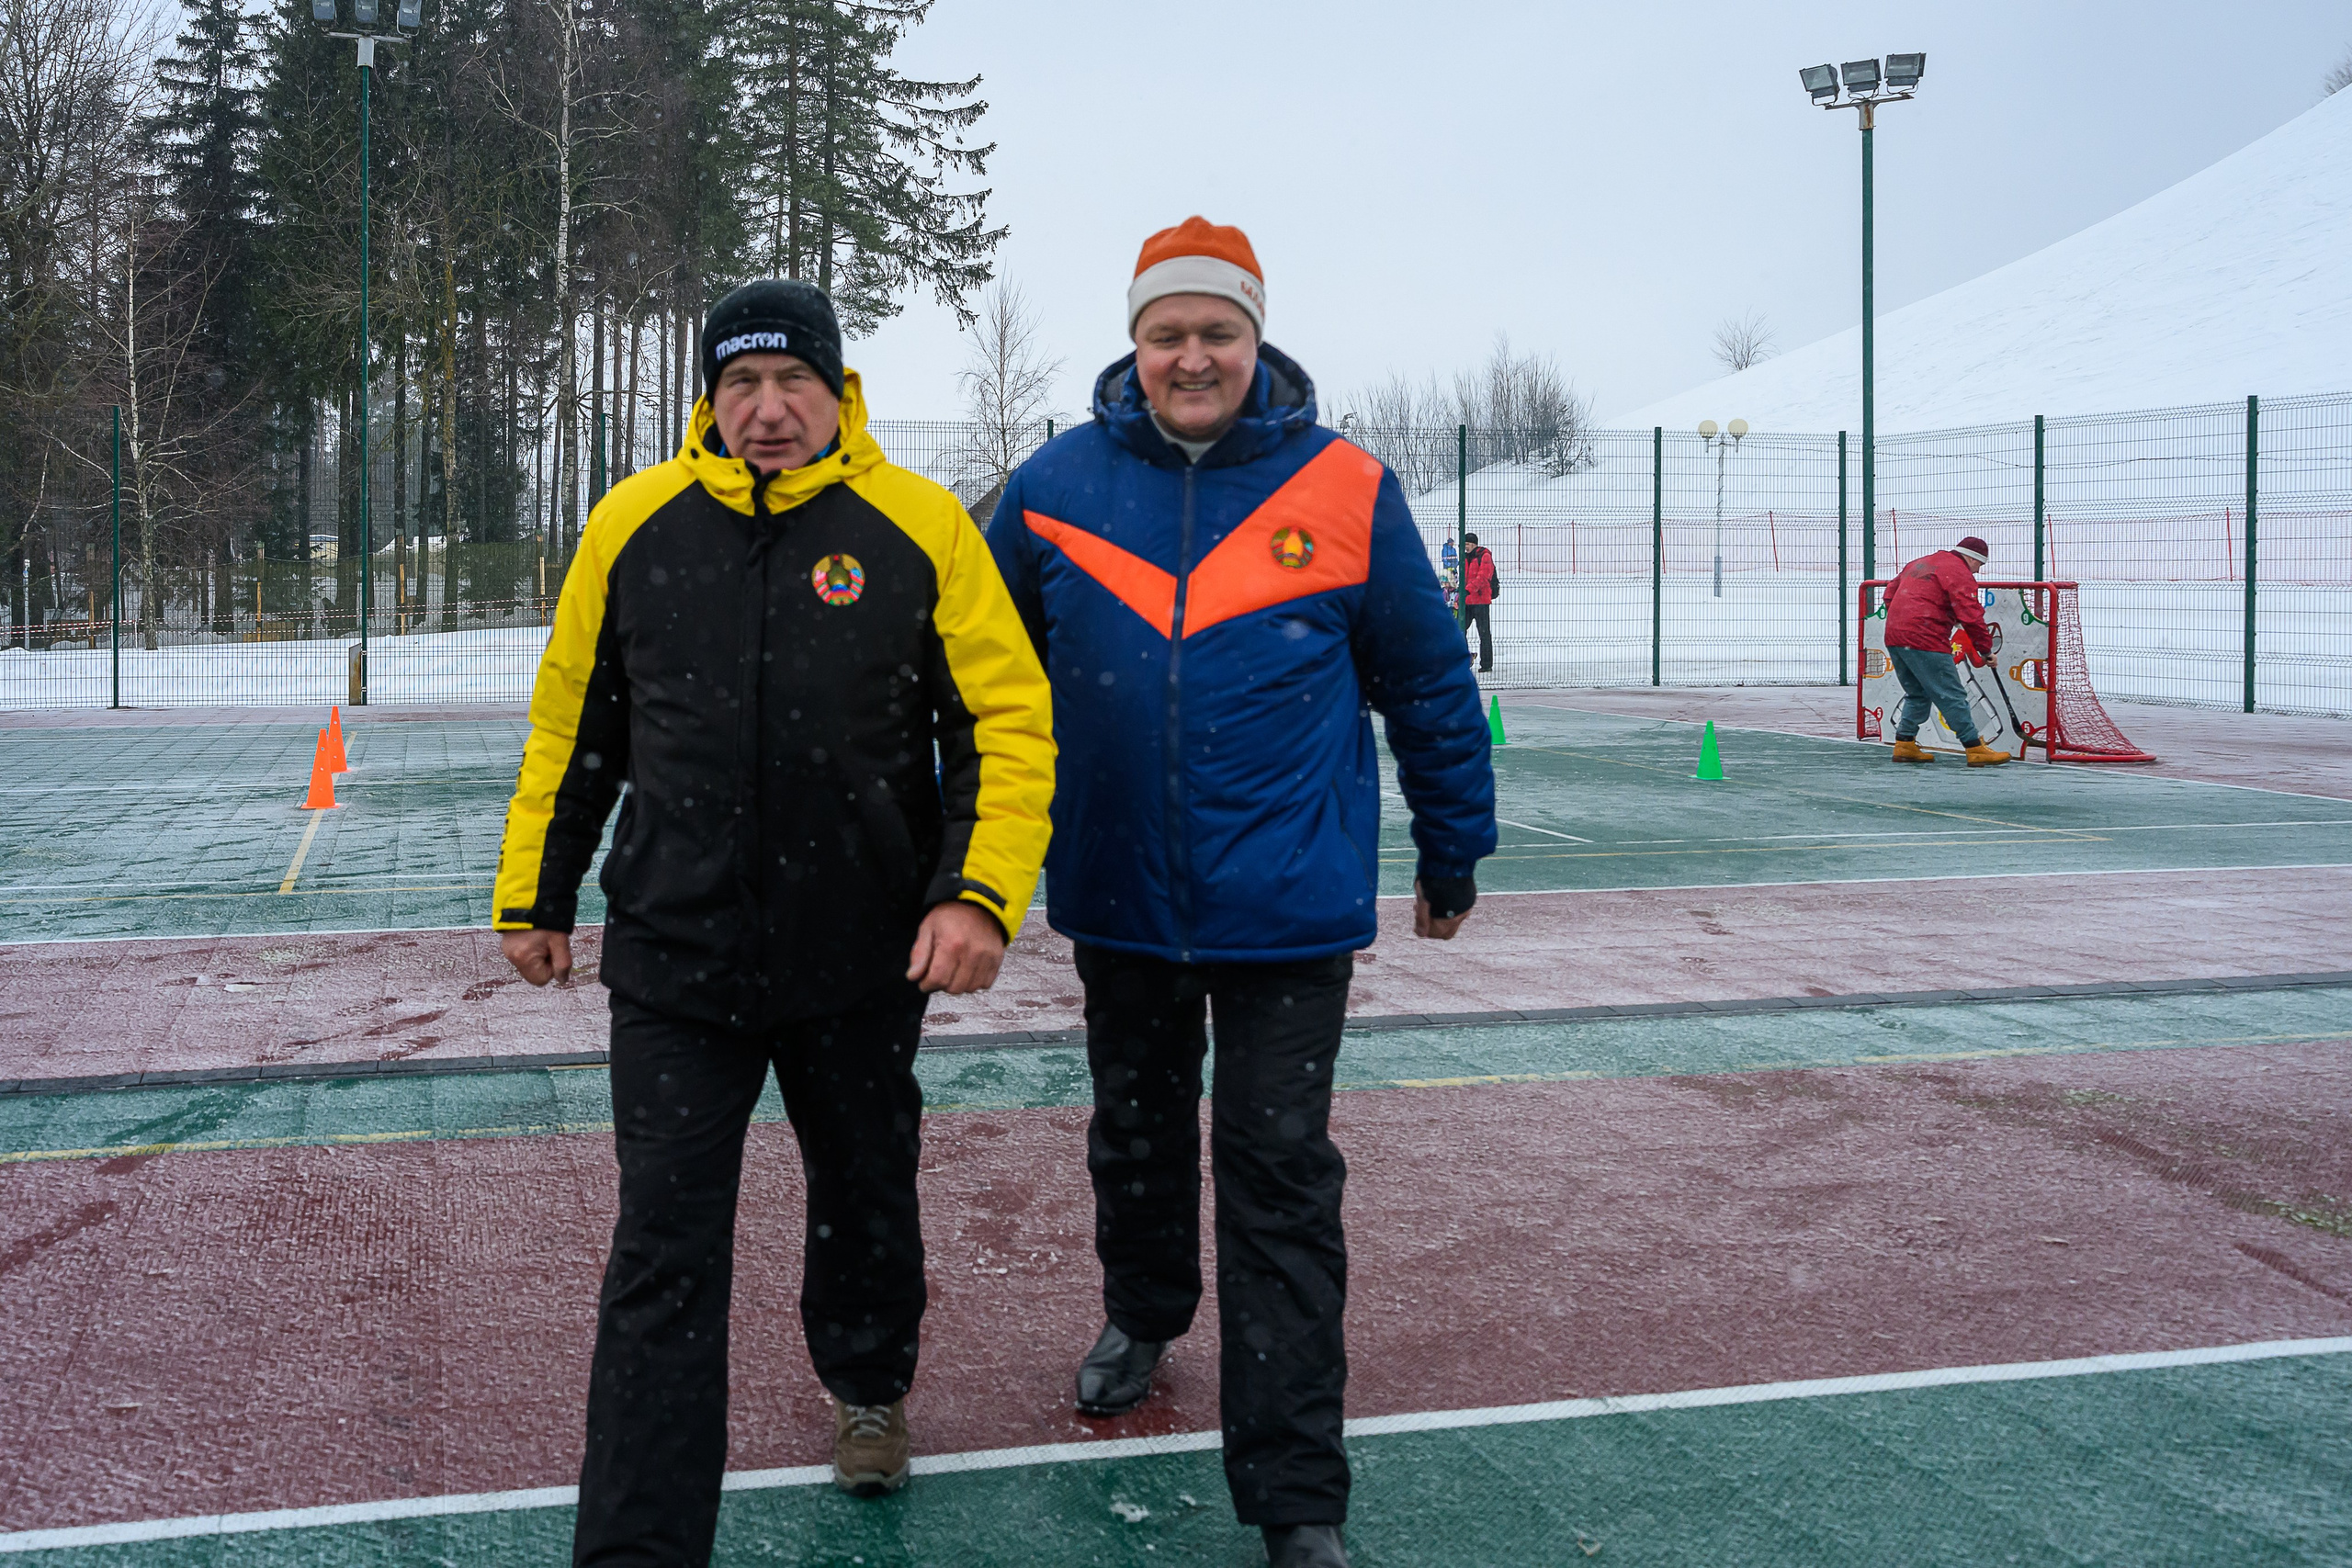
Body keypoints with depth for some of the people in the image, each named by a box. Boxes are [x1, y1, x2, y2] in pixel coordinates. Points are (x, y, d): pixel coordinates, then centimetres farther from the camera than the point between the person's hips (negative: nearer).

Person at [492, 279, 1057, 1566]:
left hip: (864, 964, 0)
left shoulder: (920, 526, -6)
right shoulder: (635, 524, -1)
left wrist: (981, 893, -16)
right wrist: (533, 894, 12)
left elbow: (1009, 723, -5)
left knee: (866, 1202, 20)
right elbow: (573, 725, 9)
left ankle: (868, 1386, 50)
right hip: (675, 959, 0)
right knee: (665, 1259, -1)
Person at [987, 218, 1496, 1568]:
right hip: (1119, 898, 3)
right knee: (1137, 1139, 21)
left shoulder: (1345, 491, -6)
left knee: (1281, 1182, -1)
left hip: (1289, 906, -2)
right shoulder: (1058, 486, -1)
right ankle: (1143, 1321, 49)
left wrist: (1453, 854, 9)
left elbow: (1429, 683, 3)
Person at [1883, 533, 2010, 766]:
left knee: (1918, 695, 20)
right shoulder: (1959, 572, -5)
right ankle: (1976, 750, -3)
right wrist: (1985, 650, -5)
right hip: (1924, 641, -8)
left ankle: (1904, 745, 18)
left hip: (1894, 637, 8)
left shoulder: (1920, 563, 22)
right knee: (1952, 697, -5)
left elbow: (1890, 594, 29)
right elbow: (1971, 615, -13)